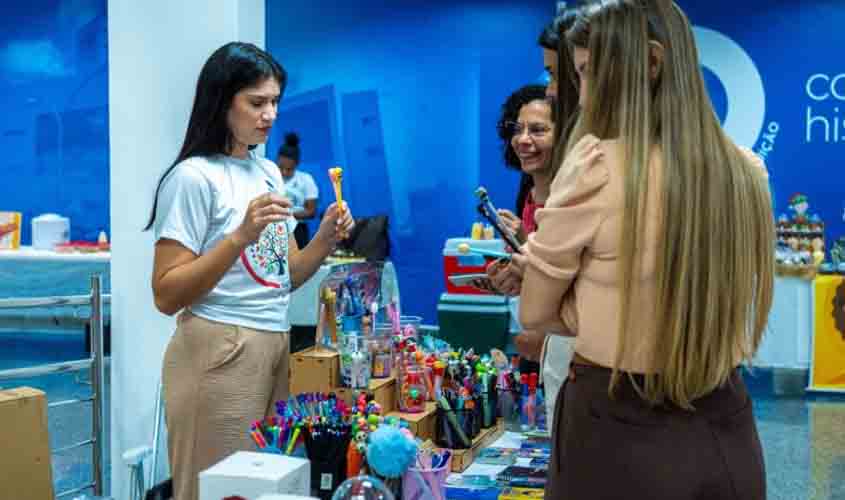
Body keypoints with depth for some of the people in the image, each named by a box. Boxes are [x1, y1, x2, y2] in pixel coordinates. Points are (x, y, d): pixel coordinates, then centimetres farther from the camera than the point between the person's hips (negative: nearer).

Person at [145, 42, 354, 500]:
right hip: (220, 352, -7)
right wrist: (241, 236, -25)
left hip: (276, 345, 7)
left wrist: (324, 241, -2)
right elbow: (166, 296, -16)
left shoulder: (269, 172, 12)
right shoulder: (194, 176, -11)